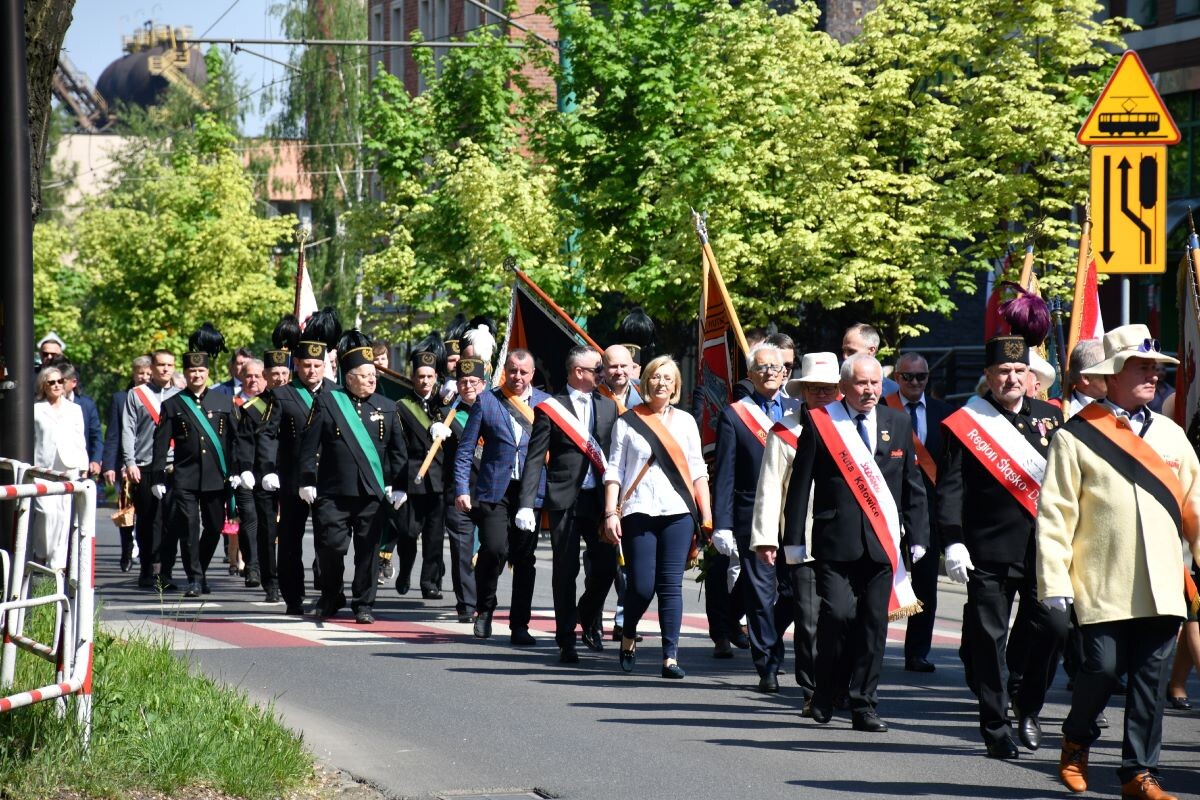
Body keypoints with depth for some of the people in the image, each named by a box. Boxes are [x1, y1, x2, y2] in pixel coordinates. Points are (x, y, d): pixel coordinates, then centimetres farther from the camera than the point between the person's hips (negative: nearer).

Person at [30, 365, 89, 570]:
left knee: (64, 515, -4)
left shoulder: (74, 410, 16)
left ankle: (58, 562, -1)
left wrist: (83, 468, 9)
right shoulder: (35, 410, 8)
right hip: (43, 469, -2)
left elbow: (80, 441, 15)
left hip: (69, 468, 2)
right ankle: (41, 554, 0)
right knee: (47, 511, -16)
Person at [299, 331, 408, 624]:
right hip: (333, 492, -2)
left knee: (368, 550, 3)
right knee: (331, 546, -1)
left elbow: (398, 451, 12)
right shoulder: (327, 402, 1)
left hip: (372, 492, 2)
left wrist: (398, 486, 6)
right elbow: (309, 445, 1)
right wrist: (307, 481, -3)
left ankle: (363, 604, 13)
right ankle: (331, 598, 20)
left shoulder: (387, 408, 9)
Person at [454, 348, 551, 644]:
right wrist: (462, 489, -3)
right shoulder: (486, 402, 5)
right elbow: (465, 449, 5)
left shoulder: (545, 403, 9)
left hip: (532, 491, 2)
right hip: (494, 491, -2)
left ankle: (519, 625, 11)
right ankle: (485, 607, 6)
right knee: (495, 548, -17)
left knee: (525, 558, 3)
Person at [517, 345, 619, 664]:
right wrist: (527, 504, -13)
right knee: (566, 570, 1)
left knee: (606, 565, -2)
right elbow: (535, 459, -4)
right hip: (565, 500, -3)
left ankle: (588, 617, 25)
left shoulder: (608, 407, 12)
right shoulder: (551, 409, -1)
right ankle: (566, 640, 10)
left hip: (600, 498, 3)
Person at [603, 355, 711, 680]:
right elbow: (614, 470, 5)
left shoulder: (685, 421, 12)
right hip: (639, 511, -2)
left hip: (678, 511, 2)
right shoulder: (628, 421, 6)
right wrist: (610, 513, -4)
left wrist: (706, 515, 6)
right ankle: (628, 637, 23)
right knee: (641, 585, -5)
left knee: (671, 585, -3)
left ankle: (670, 657, -2)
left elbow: (698, 469, 13)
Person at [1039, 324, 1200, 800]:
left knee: (1150, 678, 2)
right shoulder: (1077, 437, -1)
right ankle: (1077, 741, 22)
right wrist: (1054, 581, -10)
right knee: (1103, 669, -6)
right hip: (1103, 587, -4)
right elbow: (1054, 513, -4)